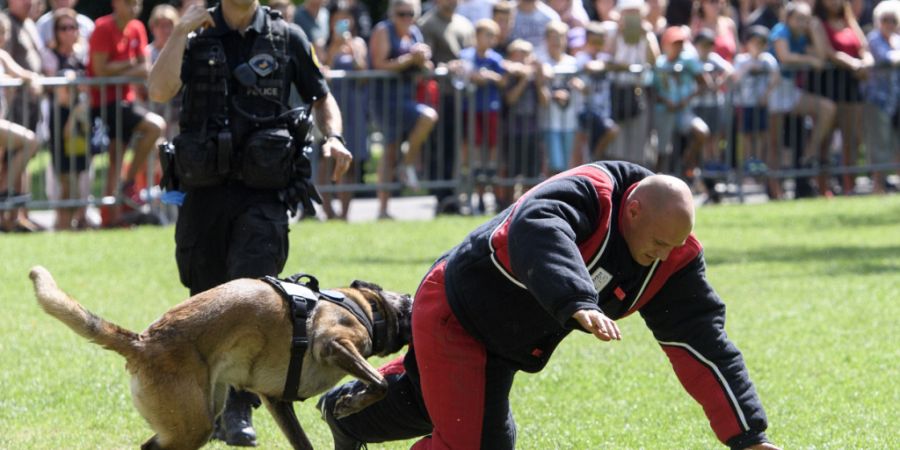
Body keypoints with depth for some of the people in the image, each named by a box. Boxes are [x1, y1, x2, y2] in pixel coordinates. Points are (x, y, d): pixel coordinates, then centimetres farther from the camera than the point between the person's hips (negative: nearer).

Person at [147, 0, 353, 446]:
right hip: (204, 190, 2)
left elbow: (321, 97, 16)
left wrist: (333, 136, -3)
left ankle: (239, 411, -15)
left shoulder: (286, 38, 5)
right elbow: (159, 91, -11)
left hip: (263, 194, -1)